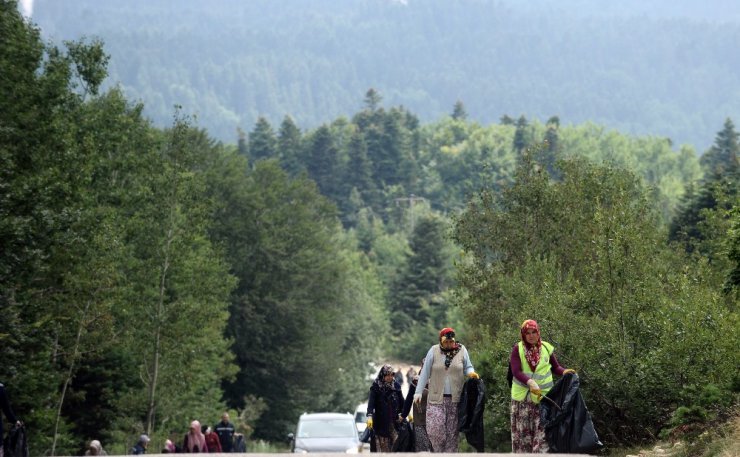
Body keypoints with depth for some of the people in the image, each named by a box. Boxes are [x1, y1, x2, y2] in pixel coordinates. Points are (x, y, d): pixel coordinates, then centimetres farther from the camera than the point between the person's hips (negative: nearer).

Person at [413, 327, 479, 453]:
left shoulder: (461, 350, 3)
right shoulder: (434, 351, 0)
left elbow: (467, 367, 12)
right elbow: (425, 372, 3)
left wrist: (471, 372, -13)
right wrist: (418, 392, 1)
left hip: (455, 398, 1)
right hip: (436, 398, -1)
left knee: (452, 432, 3)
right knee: (435, 429, -11)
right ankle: (437, 452, 7)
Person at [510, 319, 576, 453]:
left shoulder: (547, 348, 3)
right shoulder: (517, 349, -3)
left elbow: (555, 367, 12)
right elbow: (516, 371, -13)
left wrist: (564, 372, -11)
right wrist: (530, 382, -29)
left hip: (543, 397, 0)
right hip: (522, 398, 0)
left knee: (542, 432, -6)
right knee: (522, 432, 7)